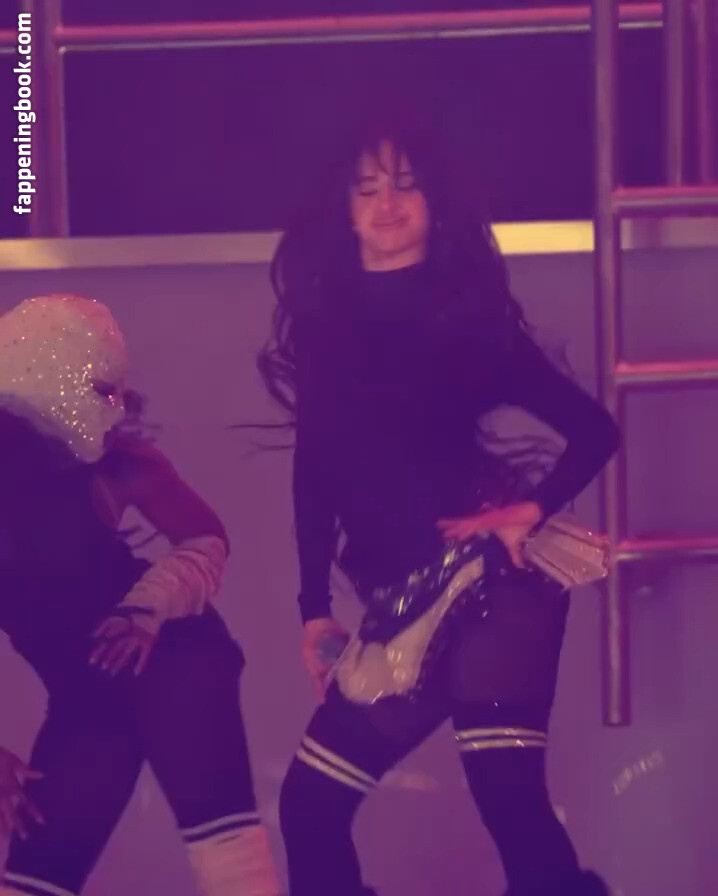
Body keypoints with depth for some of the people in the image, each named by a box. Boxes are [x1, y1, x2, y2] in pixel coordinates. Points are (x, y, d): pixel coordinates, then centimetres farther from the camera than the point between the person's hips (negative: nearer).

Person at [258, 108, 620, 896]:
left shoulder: (468, 314, -1)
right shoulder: (326, 320, 10)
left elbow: (593, 430, 1)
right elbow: (315, 471, 14)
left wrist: (533, 511, -13)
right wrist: (315, 607, 12)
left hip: (485, 575, -6)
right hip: (402, 603, 6)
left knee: (508, 793, -21)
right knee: (310, 801, 8)